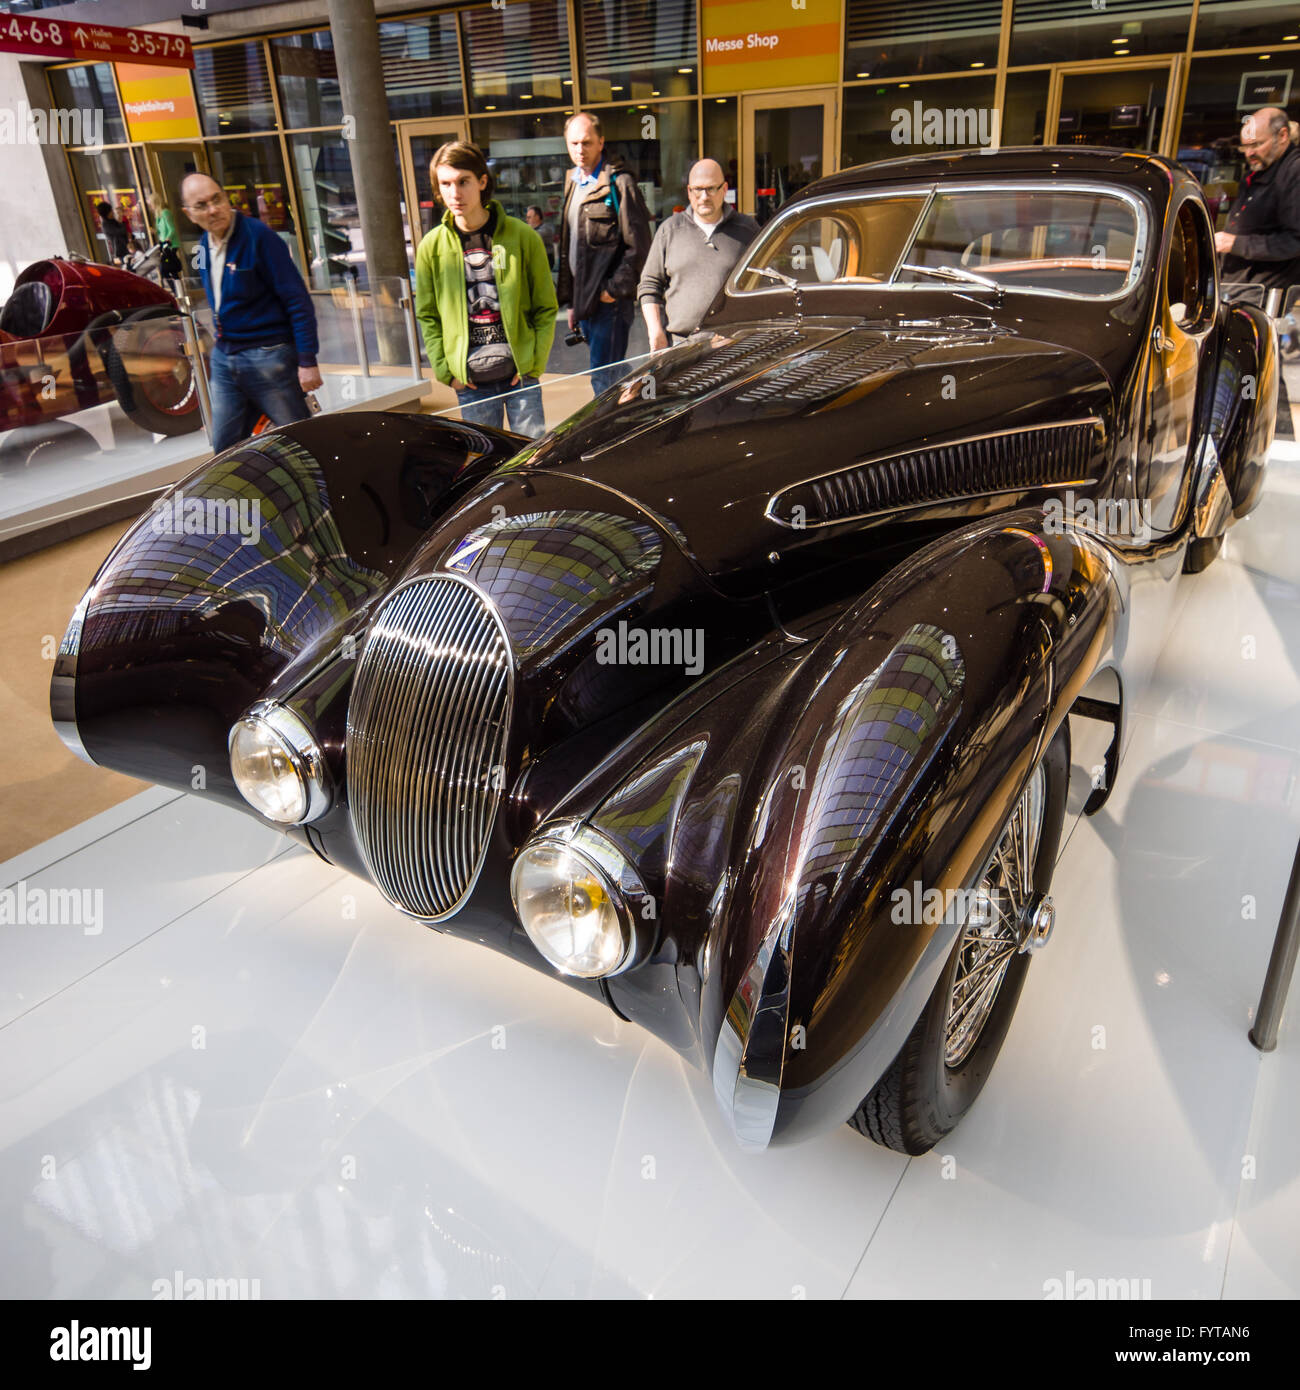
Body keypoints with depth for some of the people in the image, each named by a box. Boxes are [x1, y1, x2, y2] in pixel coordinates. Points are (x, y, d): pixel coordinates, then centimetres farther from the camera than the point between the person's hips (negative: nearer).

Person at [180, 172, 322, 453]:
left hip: (268, 357, -7)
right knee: (224, 449, 10)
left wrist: (307, 361, -20)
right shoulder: (205, 245, 10)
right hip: (223, 360, 7)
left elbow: (298, 300, -15)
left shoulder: (258, 236, -12)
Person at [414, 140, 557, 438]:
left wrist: (534, 365, -4)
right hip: (470, 380, 1)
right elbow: (428, 316, 9)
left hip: (520, 372, -1)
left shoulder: (523, 237, 0)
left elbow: (546, 308, 4)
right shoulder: (432, 246, 4)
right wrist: (445, 370, -1)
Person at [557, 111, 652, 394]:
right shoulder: (572, 184, 18)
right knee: (605, 376, 12)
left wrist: (616, 289, -15)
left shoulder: (619, 183, -7)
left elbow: (638, 246, -11)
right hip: (585, 300, 8)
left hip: (611, 300, -8)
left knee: (604, 378, -10)